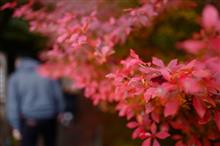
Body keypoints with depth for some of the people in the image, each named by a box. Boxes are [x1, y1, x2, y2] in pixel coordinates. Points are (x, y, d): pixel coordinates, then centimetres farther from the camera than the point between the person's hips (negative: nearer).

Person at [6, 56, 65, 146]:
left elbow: (12, 103, -3)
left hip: (29, 121, -2)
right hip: (50, 118, 2)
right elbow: (58, 94, 7)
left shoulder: (15, 78, 0)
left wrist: (16, 127, 0)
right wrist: (60, 111, 19)